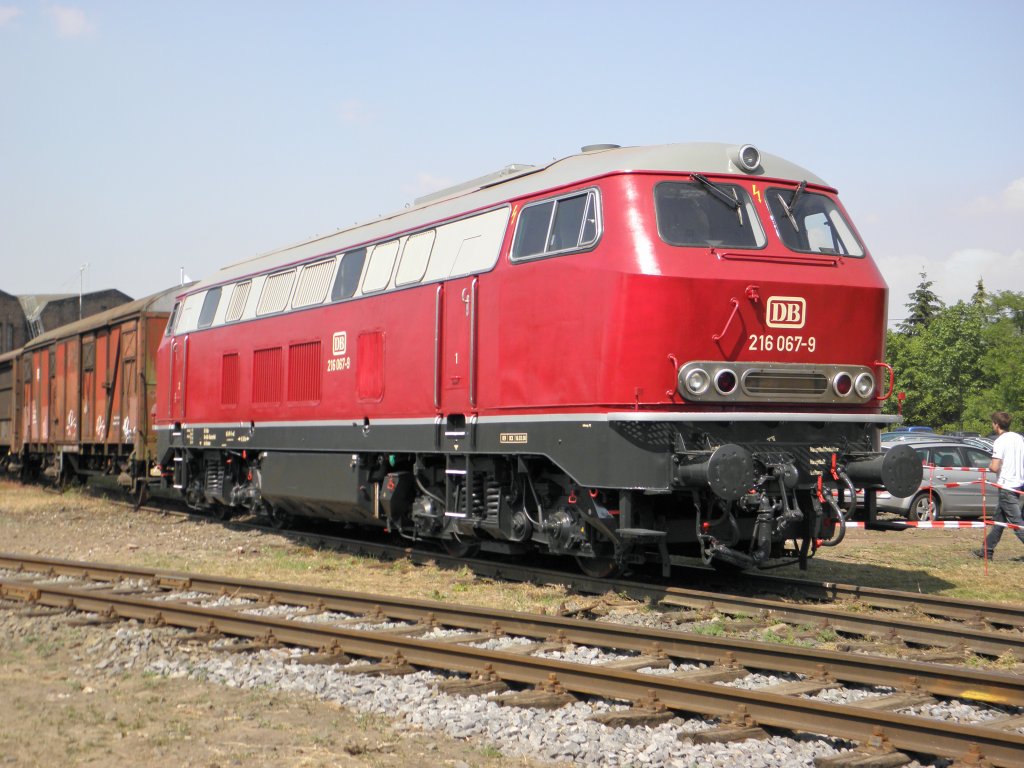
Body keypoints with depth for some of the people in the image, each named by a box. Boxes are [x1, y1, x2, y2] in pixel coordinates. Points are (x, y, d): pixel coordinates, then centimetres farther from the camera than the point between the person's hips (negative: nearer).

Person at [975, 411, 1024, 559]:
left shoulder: (1000, 442, -16)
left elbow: (994, 468, -21)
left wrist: (989, 466, -1)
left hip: (1006, 485, -9)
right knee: (998, 519, 17)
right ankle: (987, 550, 25)